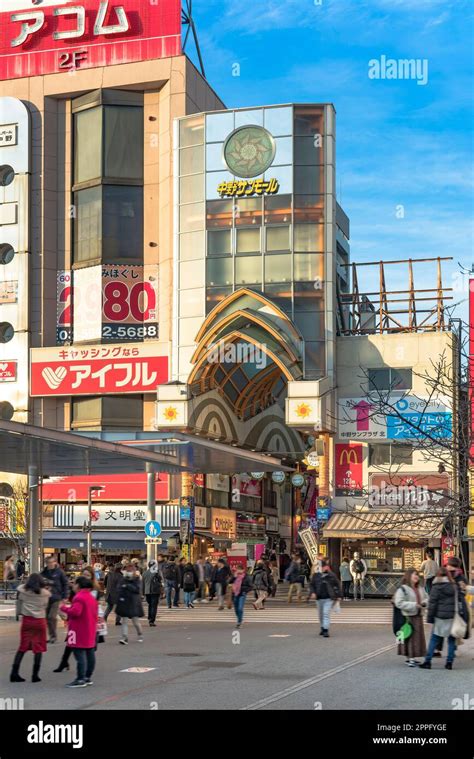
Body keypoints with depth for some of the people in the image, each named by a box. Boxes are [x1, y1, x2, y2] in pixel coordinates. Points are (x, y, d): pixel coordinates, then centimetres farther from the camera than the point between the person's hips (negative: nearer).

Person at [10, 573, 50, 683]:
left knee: (23, 647, 9)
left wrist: (19, 613, 20)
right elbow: (46, 608, 5)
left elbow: (18, 606, 6)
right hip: (40, 621, -1)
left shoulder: (22, 591, -1)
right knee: (38, 648, 6)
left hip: (26, 620, 2)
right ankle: (35, 675, 4)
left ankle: (14, 673, 3)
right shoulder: (45, 594, -2)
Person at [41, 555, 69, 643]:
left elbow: (65, 584, 0)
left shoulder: (59, 572, -5)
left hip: (56, 597, -4)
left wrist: (64, 596, -3)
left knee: (52, 617, -12)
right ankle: (51, 635, 18)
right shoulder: (44, 572, 4)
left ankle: (54, 635, 2)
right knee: (47, 617, 7)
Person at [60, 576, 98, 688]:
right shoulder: (92, 597, 16)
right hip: (90, 632, 10)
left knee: (79, 654, -9)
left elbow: (75, 612, -26)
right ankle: (88, 677, 20)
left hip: (80, 632, -10)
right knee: (90, 653, 12)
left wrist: (64, 608, -11)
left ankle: (81, 679, -10)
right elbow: (95, 613, 20)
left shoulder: (79, 597, -15)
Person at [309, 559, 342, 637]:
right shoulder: (316, 575, 4)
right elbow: (311, 584, 12)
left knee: (326, 613, -13)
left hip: (329, 598, -3)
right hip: (319, 598, 3)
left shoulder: (332, 575, 0)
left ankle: (326, 630, -16)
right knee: (321, 614, 14)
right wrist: (313, 592, -4)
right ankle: (322, 628, 32)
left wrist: (338, 595, 3)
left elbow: (337, 585, 6)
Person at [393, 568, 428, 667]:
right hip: (408, 617, -8)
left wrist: (424, 602, -1)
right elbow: (399, 603, -18)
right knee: (409, 637, -6)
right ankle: (409, 658, -2)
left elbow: (426, 597, 24)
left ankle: (412, 657, 20)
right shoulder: (402, 589, -11)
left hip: (418, 616, 8)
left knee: (417, 636, 10)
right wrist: (414, 605, -20)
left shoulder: (420, 588, 12)